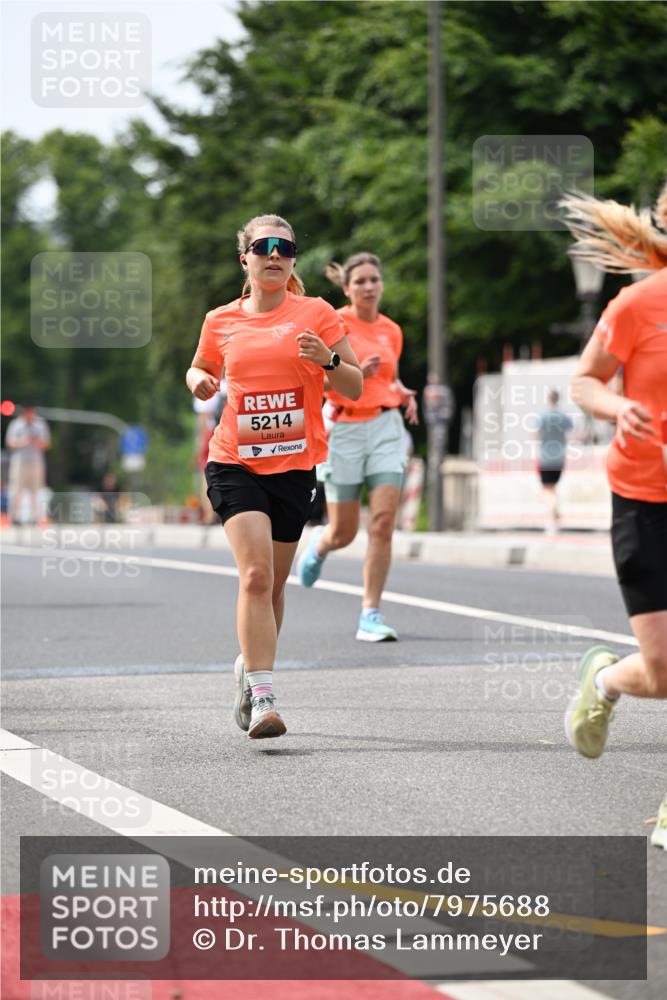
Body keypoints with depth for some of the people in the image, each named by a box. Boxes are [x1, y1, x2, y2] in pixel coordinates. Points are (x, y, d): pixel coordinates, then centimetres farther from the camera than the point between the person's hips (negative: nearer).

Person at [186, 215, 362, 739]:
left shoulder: (316, 313, 2)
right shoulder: (221, 321, 7)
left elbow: (355, 388, 3)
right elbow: (200, 369, 25)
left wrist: (328, 360, -17)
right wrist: (199, 381, 2)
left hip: (295, 465, 1)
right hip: (235, 463, -1)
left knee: (272, 583, 11)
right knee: (256, 572, -18)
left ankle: (250, 668, 36)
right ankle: (262, 698, -22)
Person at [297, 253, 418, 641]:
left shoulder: (392, 331, 10)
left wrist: (404, 394, 6)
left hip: (386, 427, 3)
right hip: (345, 430, -3)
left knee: (383, 524, -12)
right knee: (343, 533, 5)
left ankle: (371, 616, -7)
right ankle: (319, 545, 43)